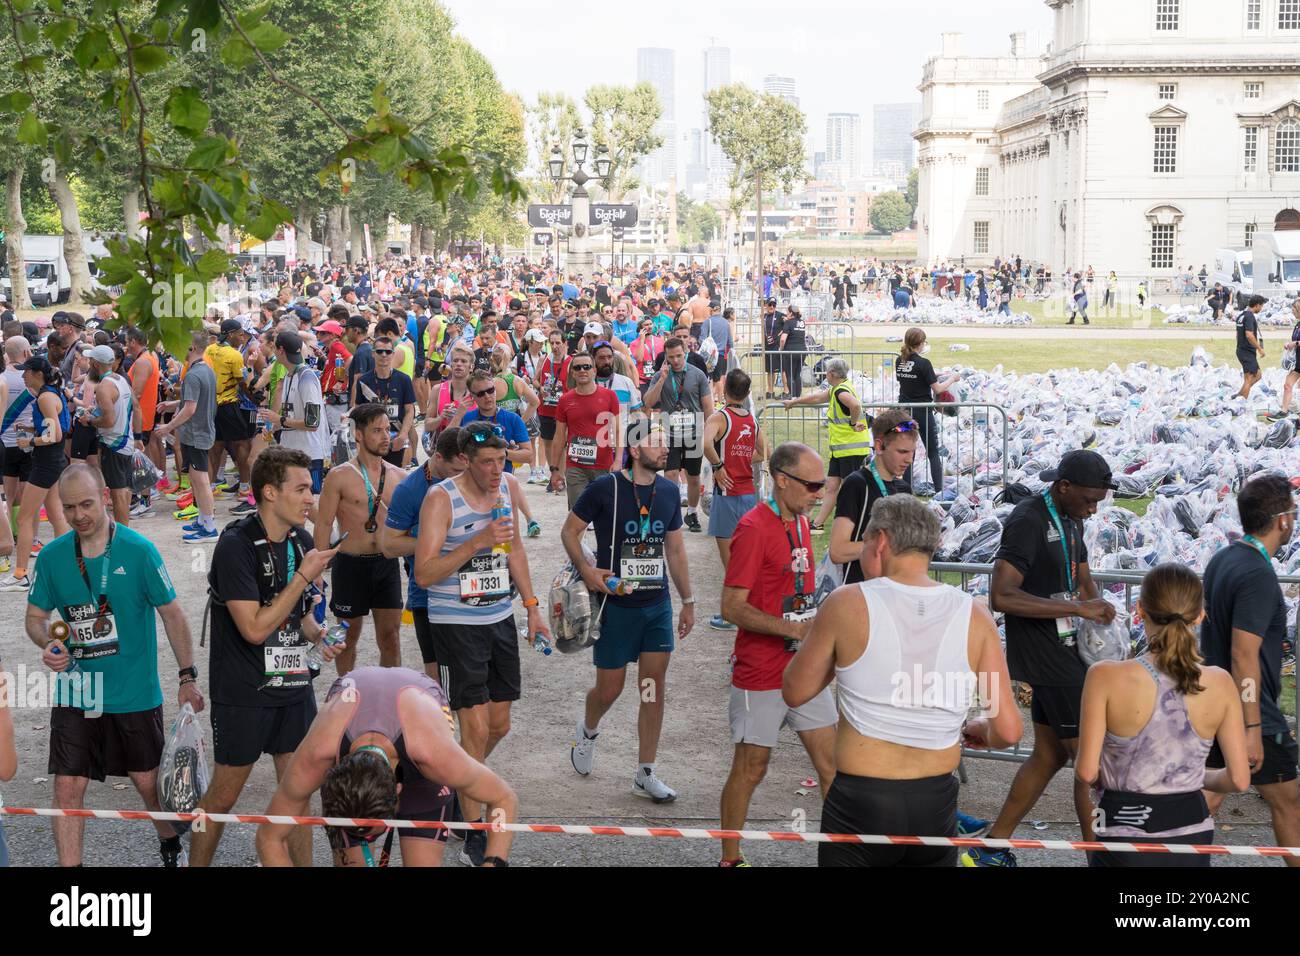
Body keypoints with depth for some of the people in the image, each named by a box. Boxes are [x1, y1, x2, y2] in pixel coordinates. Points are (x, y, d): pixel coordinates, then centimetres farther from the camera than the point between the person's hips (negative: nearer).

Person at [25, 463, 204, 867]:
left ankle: (172, 848, 39)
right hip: (75, 693, 2)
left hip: (135, 694, -2)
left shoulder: (139, 550, -11)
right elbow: (35, 617, 8)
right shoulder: (51, 556, -3)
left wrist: (187, 677, -4)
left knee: (149, 781, 12)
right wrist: (49, 644, -15)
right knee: (67, 788, -3)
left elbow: (172, 614, -4)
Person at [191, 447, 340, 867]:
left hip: (294, 687, 6)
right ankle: (196, 865, 24)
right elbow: (255, 628, -23)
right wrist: (304, 576, -21)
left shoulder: (302, 541, 4)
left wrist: (318, 636, -2)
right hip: (243, 694, -6)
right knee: (223, 795, 6)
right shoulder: (236, 545, -18)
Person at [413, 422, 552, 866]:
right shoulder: (441, 499, -16)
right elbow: (424, 574, -20)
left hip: (500, 618, 7)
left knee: (499, 725, 12)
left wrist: (531, 605, 15)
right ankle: (473, 837, 2)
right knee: (476, 728, -8)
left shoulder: (508, 486, 4)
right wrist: (477, 542, -28)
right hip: (455, 624, -6)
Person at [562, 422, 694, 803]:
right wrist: (586, 570, -18)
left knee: (654, 689, 2)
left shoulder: (668, 491, 4)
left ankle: (645, 775, 12)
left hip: (658, 604, 4)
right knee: (609, 689, 5)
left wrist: (688, 601, 14)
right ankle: (587, 731, 40)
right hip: (616, 604, -4)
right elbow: (569, 531, -2)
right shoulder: (605, 488, -11)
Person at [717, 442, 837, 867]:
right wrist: (794, 629, -25)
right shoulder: (753, 528, -17)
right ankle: (730, 858, 19)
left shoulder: (800, 522, 9)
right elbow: (732, 608, -19)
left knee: (831, 761, 6)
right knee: (751, 768, 4)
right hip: (761, 676, -7)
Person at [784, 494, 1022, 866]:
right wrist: (980, 730, 17)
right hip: (936, 804, 2)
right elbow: (1008, 731, -5)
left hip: (859, 800, -2)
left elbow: (794, 693, 3)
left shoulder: (846, 605, -10)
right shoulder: (974, 616, -4)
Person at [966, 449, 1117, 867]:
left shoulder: (1071, 520, 11)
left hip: (1063, 652, 10)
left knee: (1049, 755, 15)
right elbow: (1001, 597, -27)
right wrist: (1076, 608, -27)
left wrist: (1100, 613, 1)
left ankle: (991, 850, 23)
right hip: (1046, 659, -10)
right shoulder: (1027, 521, -18)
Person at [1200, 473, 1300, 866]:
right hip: (1249, 712, -9)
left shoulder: (1221, 560, 7)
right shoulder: (1259, 575, -22)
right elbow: (1244, 655, -26)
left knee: (1208, 797, 13)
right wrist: (1252, 729, -24)